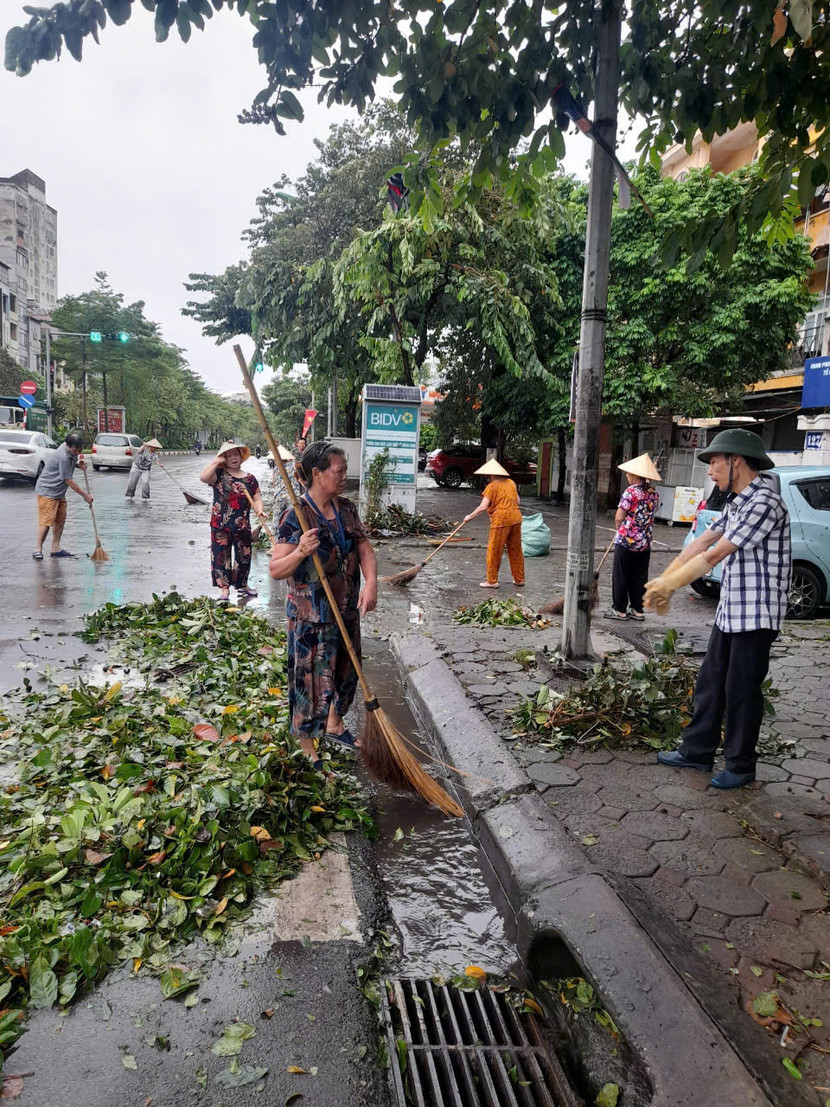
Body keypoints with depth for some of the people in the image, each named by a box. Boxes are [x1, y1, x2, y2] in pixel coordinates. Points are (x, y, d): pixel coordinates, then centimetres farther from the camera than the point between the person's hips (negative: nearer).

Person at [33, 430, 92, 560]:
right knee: (46, 521, -10)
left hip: (59, 492, 9)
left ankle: (56, 548, 16)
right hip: (47, 491, -9)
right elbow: (69, 481, -22)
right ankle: (38, 549, -2)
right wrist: (85, 495, -14)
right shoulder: (63, 457, -27)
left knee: (60, 520, 9)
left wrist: (78, 464, 1)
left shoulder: (72, 450, 0)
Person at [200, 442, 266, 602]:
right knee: (221, 556, -1)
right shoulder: (219, 474, -1)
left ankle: (242, 585, 31)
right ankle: (225, 588, 7)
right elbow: (203, 477, -20)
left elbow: (257, 498, 6)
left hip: (243, 525, 3)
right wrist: (216, 461, -13)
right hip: (221, 525, -3)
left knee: (244, 556, 13)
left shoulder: (250, 479, 8)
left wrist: (260, 510, -15)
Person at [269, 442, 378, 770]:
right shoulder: (296, 517, -18)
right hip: (311, 615, -7)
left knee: (344, 668, 22)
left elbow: (365, 549, 0)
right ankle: (306, 745, 26)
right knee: (312, 676, 4)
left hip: (347, 609, 7)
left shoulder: (346, 508, 1)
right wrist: (301, 551, -35)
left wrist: (371, 583, -17)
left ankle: (334, 725, 46)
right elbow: (276, 570, -16)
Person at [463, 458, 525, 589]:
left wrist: (470, 516, -3)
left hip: (501, 520, -7)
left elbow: (483, 507, -13)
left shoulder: (492, 486, -7)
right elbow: (517, 501, 17)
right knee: (516, 551, 14)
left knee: (494, 551, 4)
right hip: (516, 518, 7)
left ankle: (492, 581, 9)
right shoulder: (511, 483, 11)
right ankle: (519, 579, 22)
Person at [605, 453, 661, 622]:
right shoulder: (653, 492, 6)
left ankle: (619, 609, 9)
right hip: (645, 542, 7)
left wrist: (619, 528, 6)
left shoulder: (631, 491, -15)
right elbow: (650, 514, 14)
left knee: (621, 576, 4)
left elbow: (619, 517, -13)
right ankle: (637, 610, 17)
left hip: (626, 540, -7)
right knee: (640, 577, 12)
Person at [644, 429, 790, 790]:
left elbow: (714, 555, -22)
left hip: (756, 614, -9)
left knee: (741, 691, 3)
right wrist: (664, 580, 2)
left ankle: (741, 766, 19)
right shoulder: (737, 502, 12)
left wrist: (669, 585, -15)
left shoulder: (763, 502, -20)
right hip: (730, 611, 9)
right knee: (710, 683, 14)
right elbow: (701, 542, 9)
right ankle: (697, 752, 25)